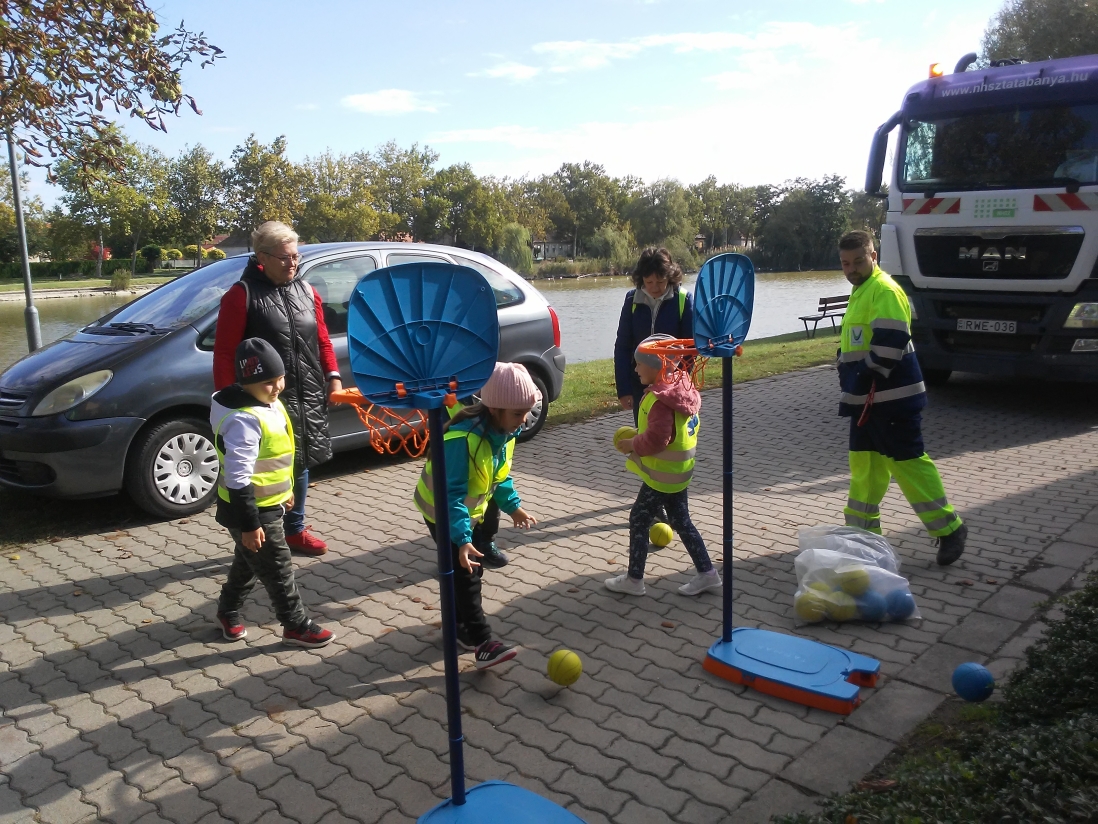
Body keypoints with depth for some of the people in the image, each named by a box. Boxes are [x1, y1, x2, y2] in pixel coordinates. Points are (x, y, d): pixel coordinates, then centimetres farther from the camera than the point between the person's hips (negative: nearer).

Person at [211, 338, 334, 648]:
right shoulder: (244, 419, -29)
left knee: (249, 563, 25)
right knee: (278, 568, 4)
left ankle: (228, 612, 44)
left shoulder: (269, 404, 2)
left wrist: (285, 490, 24)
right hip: (252, 509, -10)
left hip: (268, 504, 10)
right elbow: (237, 478, -29)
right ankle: (296, 626, 18)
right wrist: (249, 523, -25)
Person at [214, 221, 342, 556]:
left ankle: (295, 530, 34)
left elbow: (322, 340, 17)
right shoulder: (242, 295, -8)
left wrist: (333, 376, 3)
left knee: (300, 464, 17)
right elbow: (224, 353, -11)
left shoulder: (307, 292, 12)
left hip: (308, 398, 6)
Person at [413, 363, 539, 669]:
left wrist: (513, 506, 7)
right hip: (442, 511, -8)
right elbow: (451, 494, -37)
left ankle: (460, 624, 32)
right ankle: (482, 642, -1)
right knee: (464, 574, -6)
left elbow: (500, 474, 7)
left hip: (469, 509, 8)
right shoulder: (463, 439, -37)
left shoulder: (503, 431, -10)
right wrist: (462, 538, -42)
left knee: (470, 570, 15)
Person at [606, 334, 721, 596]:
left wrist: (633, 444, -13)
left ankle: (634, 579, 14)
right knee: (681, 521, 18)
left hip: (661, 475, -10)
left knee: (639, 520, 3)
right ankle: (706, 573, 23)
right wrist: (639, 437, 8)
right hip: (678, 472, 10)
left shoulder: (661, 400, -25)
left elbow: (656, 439, -30)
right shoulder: (681, 389, 6)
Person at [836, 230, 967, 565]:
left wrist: (863, 379, -21)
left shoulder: (885, 290, -13)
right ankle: (862, 528, 22)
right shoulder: (862, 290, 18)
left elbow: (890, 342, -24)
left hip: (892, 398, -10)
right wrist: (852, 384, 15)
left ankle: (949, 528, 6)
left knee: (907, 462, -6)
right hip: (867, 399, 10)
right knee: (864, 462, 13)